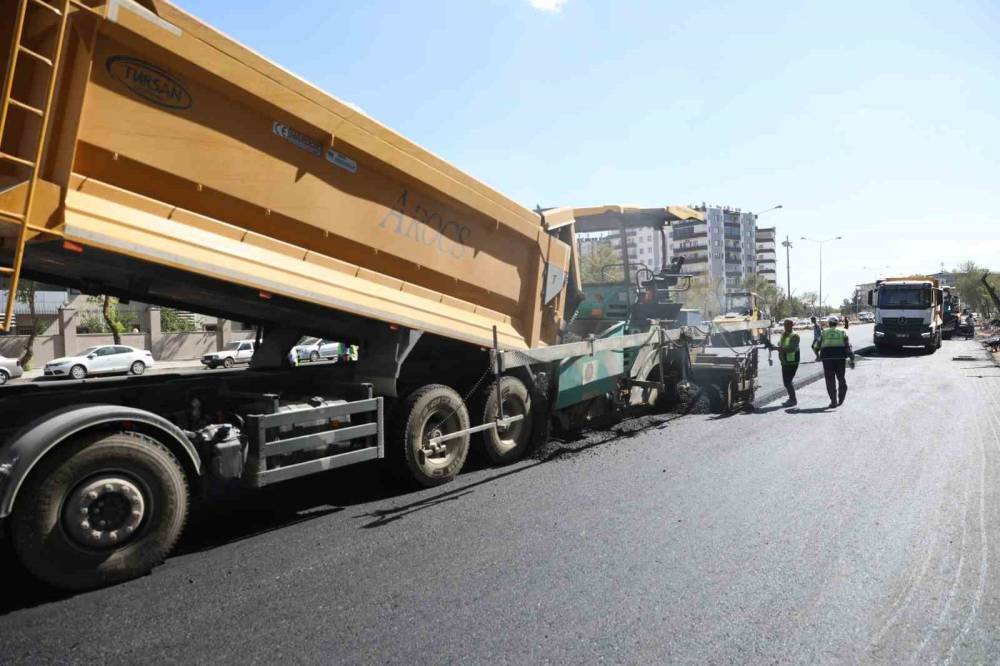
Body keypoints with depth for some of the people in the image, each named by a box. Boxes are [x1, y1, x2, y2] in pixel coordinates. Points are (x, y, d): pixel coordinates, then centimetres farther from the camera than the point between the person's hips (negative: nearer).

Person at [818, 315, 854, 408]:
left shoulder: (824, 332, 4)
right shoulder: (842, 332, 6)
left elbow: (818, 345, 6)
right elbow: (848, 346, -2)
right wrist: (852, 359, -5)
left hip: (827, 357, -1)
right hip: (840, 358, 2)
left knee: (830, 380, 4)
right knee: (841, 378, 18)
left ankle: (833, 401, 1)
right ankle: (841, 399, 21)